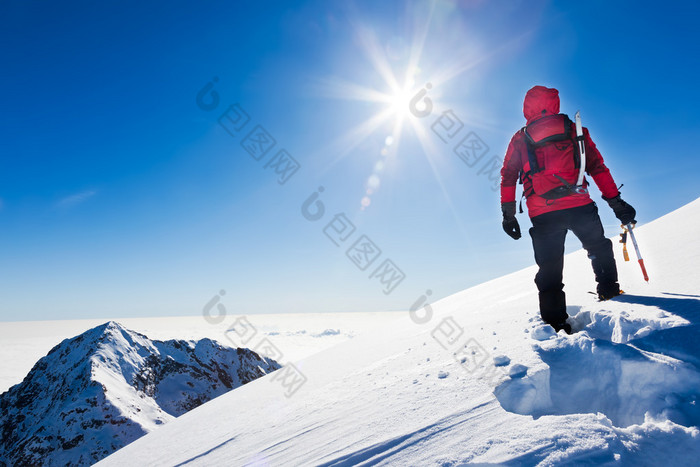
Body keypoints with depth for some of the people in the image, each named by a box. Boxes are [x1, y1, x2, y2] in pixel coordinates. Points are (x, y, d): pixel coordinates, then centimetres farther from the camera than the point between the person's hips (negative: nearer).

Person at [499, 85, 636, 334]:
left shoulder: (520, 139, 12)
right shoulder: (575, 130, 13)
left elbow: (508, 176, 7)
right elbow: (597, 167, 9)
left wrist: (508, 214, 10)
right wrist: (615, 201, 10)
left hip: (543, 215, 0)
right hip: (579, 206, 1)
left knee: (549, 268, 5)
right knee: (599, 249, 26)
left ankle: (555, 323, 2)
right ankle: (610, 295, 26)